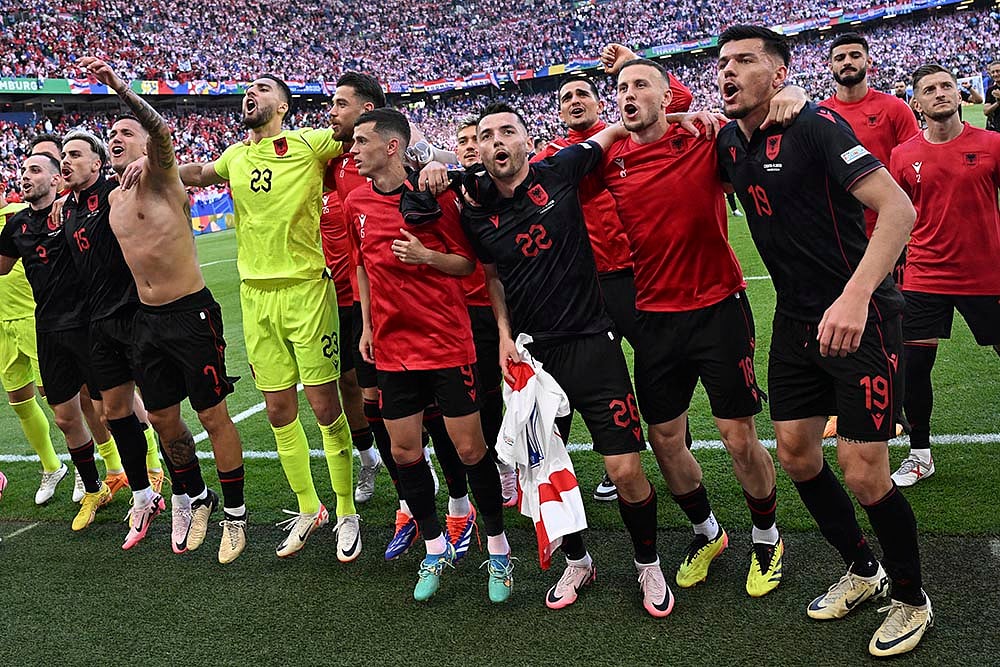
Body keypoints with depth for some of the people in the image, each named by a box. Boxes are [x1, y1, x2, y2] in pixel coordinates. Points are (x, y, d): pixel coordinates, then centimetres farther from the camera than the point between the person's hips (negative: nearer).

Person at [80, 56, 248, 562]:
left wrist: (119, 87, -40)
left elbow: (162, 131, -29)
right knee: (162, 419, 13)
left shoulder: (160, 176, -7)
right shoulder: (114, 199, 13)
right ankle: (193, 497, 34)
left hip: (191, 314, -7)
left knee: (213, 415, 0)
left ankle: (234, 512, 13)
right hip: (146, 320, 7)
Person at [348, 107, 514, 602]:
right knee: (405, 452, 7)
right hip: (393, 347, 5)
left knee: (469, 449, 0)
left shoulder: (434, 193, -8)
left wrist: (425, 256, -20)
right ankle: (435, 548, 26)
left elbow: (467, 262, -2)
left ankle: (498, 548, 19)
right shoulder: (356, 203, 6)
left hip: (447, 342, -4)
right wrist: (367, 325, 15)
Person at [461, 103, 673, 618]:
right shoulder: (476, 213, 2)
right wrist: (505, 335, 3)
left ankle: (648, 565, 22)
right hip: (531, 354, 3)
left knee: (626, 471, -5)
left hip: (591, 343, -2)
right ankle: (576, 562, 34)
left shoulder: (559, 173, -5)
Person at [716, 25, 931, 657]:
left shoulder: (814, 126, -16)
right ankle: (862, 569, 34)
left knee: (864, 474, -6)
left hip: (860, 319, -7)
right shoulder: (730, 144, 5)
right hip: (796, 321, 8)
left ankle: (911, 598, 20)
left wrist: (854, 298, -36)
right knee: (796, 453, 11)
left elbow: (898, 208, -24)